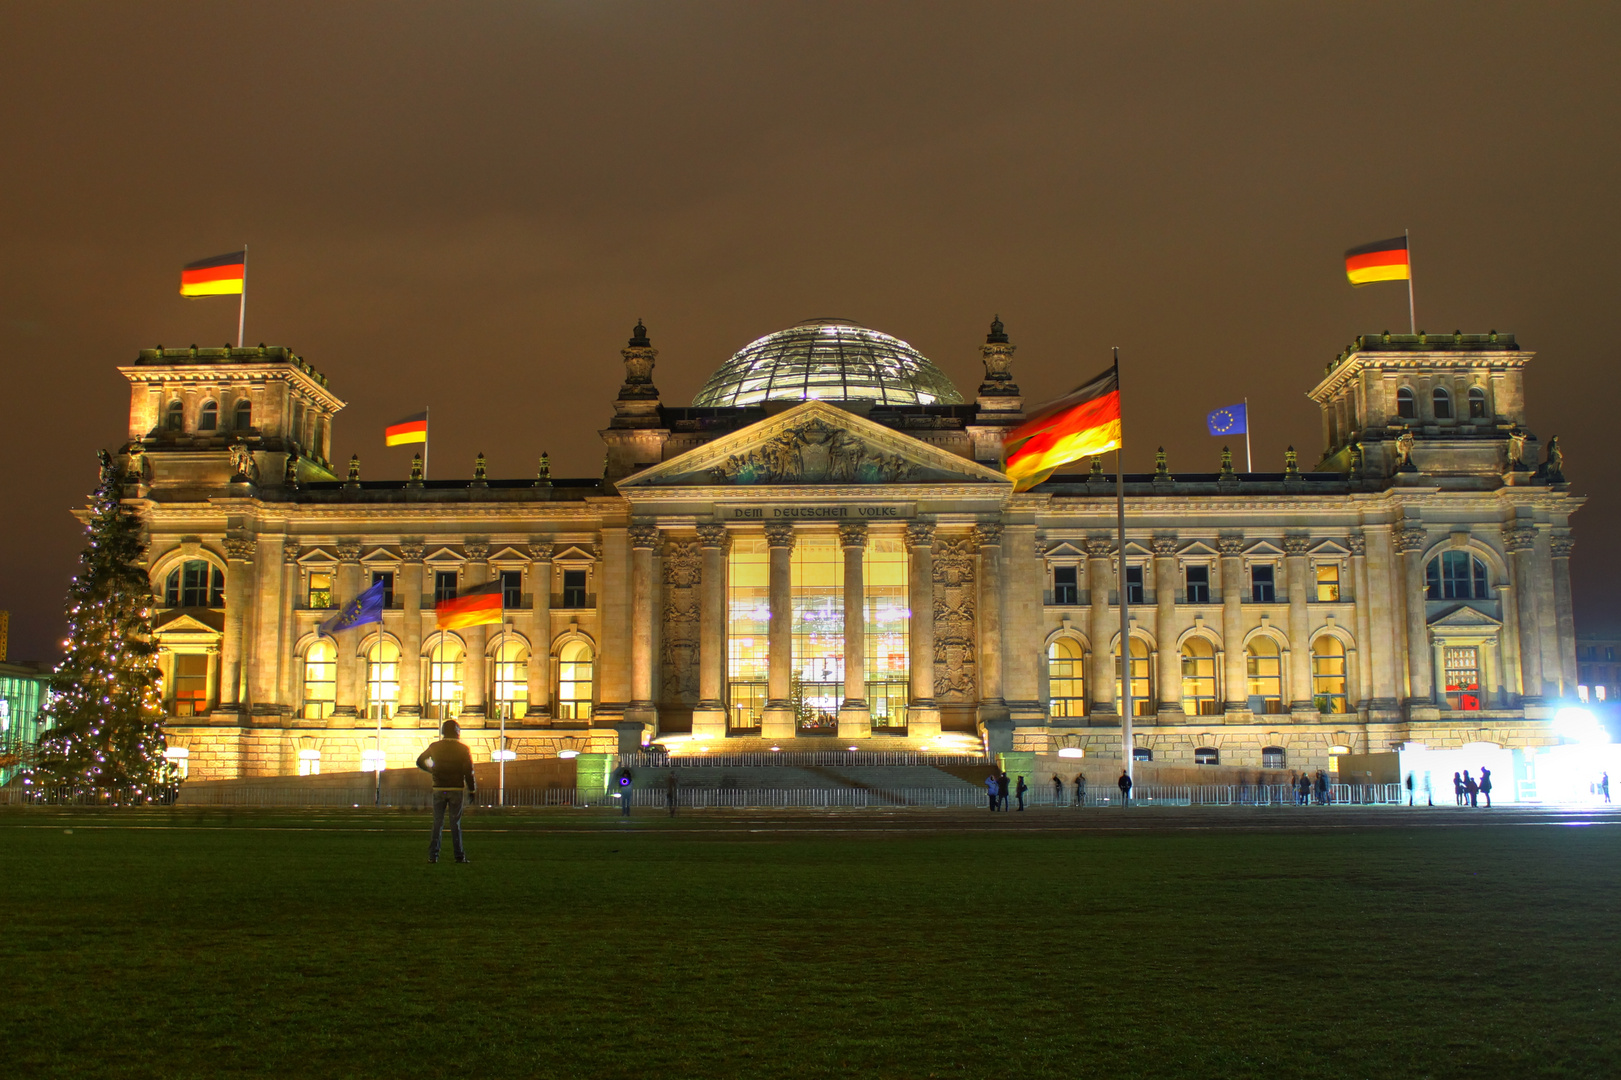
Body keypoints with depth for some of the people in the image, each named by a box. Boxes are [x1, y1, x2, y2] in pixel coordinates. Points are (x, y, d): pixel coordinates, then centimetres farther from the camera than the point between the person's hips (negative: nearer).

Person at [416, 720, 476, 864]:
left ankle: (433, 855, 3)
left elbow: (420, 761, 13)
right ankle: (459, 855, 2)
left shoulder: (435, 747, 3)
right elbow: (469, 771, -6)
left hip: (439, 789, 2)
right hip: (456, 789, -1)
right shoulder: (463, 748, -3)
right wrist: (472, 789, 3)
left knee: (437, 823, 6)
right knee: (455, 824, 2)